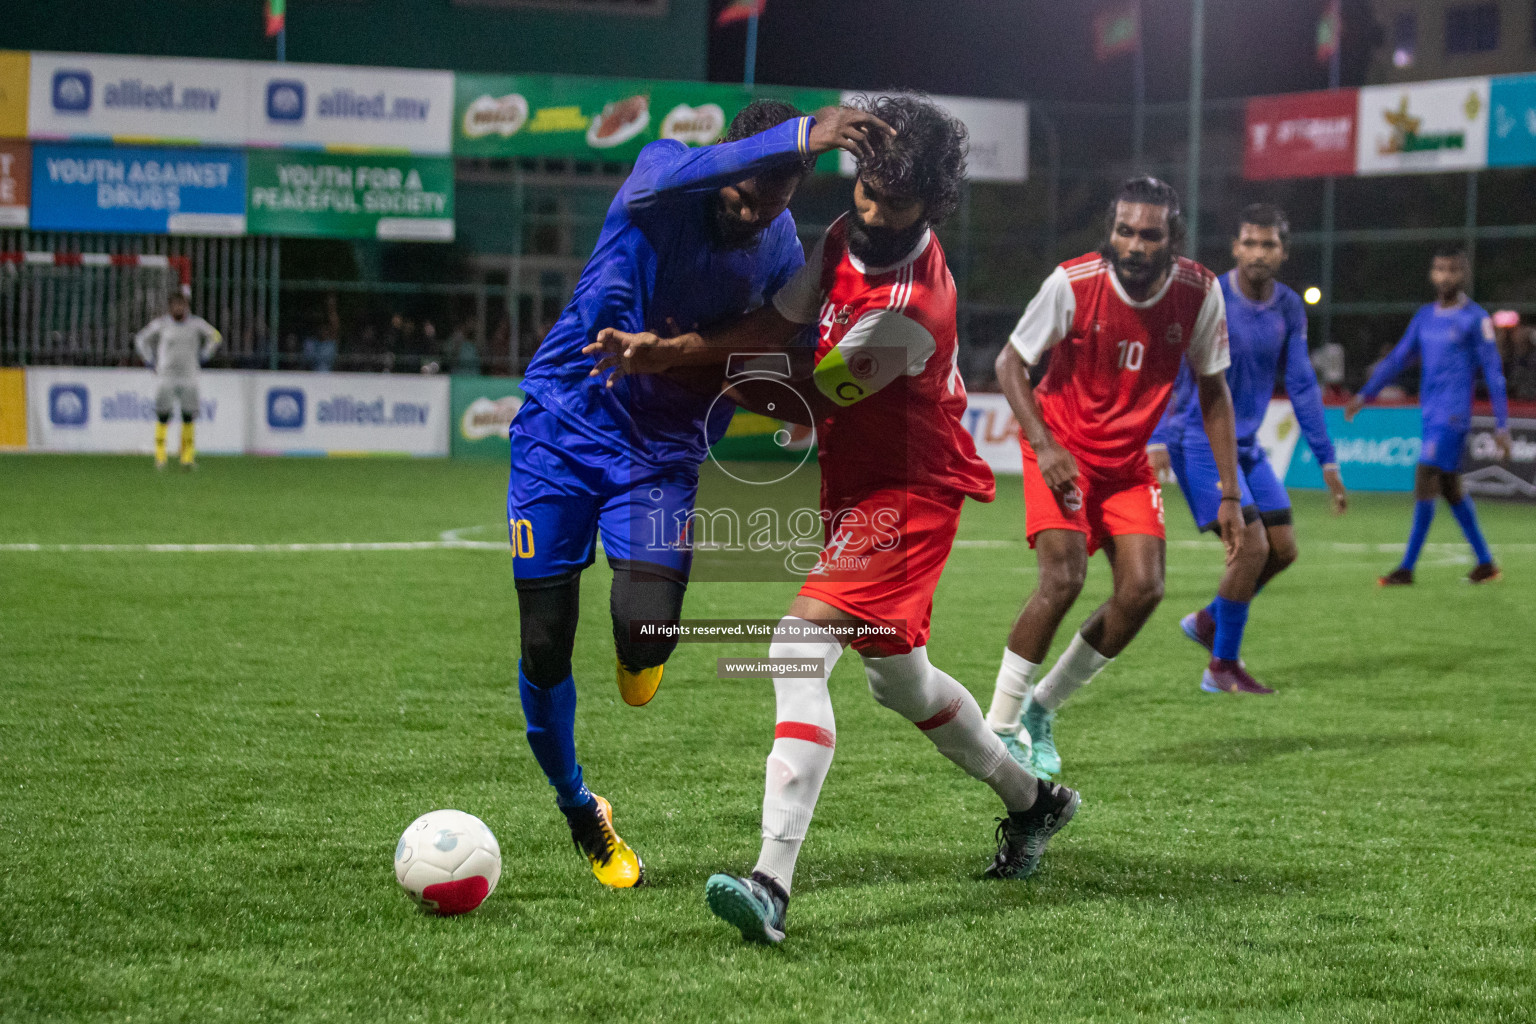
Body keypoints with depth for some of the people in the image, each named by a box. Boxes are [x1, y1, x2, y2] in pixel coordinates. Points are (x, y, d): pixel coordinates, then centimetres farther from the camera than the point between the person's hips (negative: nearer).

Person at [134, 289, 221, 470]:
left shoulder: (196, 324, 3)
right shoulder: (160, 324, 0)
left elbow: (215, 336, 21)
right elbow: (141, 339, 16)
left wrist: (202, 357, 13)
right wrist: (150, 362, 8)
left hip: (189, 378, 1)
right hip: (165, 378, -1)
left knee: (189, 418, -3)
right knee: (163, 417, -5)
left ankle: (188, 457, 3)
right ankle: (160, 457, 1)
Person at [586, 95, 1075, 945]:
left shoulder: (909, 310, -27)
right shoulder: (845, 239, 0)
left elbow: (812, 395, -18)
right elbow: (779, 326, 2)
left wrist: (677, 359, -7)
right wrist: (668, 349, -16)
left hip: (907, 491, -10)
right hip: (859, 484, 10)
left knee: (801, 645, -25)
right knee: (898, 677, 23)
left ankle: (773, 882, -33)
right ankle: (1031, 801, 46)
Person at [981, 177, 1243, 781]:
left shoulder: (1199, 294, -12)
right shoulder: (1073, 283, -21)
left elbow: (1212, 391, 0)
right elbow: (1010, 362, -8)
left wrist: (1229, 494, -2)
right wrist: (1044, 445, -21)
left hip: (1129, 460, 4)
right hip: (1062, 451, -4)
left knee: (1143, 589, -11)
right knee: (1064, 578, -22)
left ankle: (1041, 709, 9)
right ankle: (997, 732, -9)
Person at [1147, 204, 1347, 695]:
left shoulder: (1289, 308, 3)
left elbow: (1301, 384, 7)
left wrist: (1327, 460, 5)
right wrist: (1157, 440, -25)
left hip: (1246, 446, 7)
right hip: (1200, 443, -7)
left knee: (1283, 548, 4)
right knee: (1251, 546, -15)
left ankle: (1210, 620, 26)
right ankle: (1222, 668, -3)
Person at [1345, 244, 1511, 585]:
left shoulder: (1475, 319, -5)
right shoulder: (1425, 317, 13)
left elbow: (1493, 374, -5)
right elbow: (1398, 359, 18)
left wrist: (1502, 427, -8)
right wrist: (1365, 395, 11)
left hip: (1452, 416, -7)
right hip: (1431, 415, 7)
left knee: (1425, 483, -12)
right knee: (1451, 490, 10)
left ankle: (1407, 568, -10)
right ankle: (1486, 563, 19)